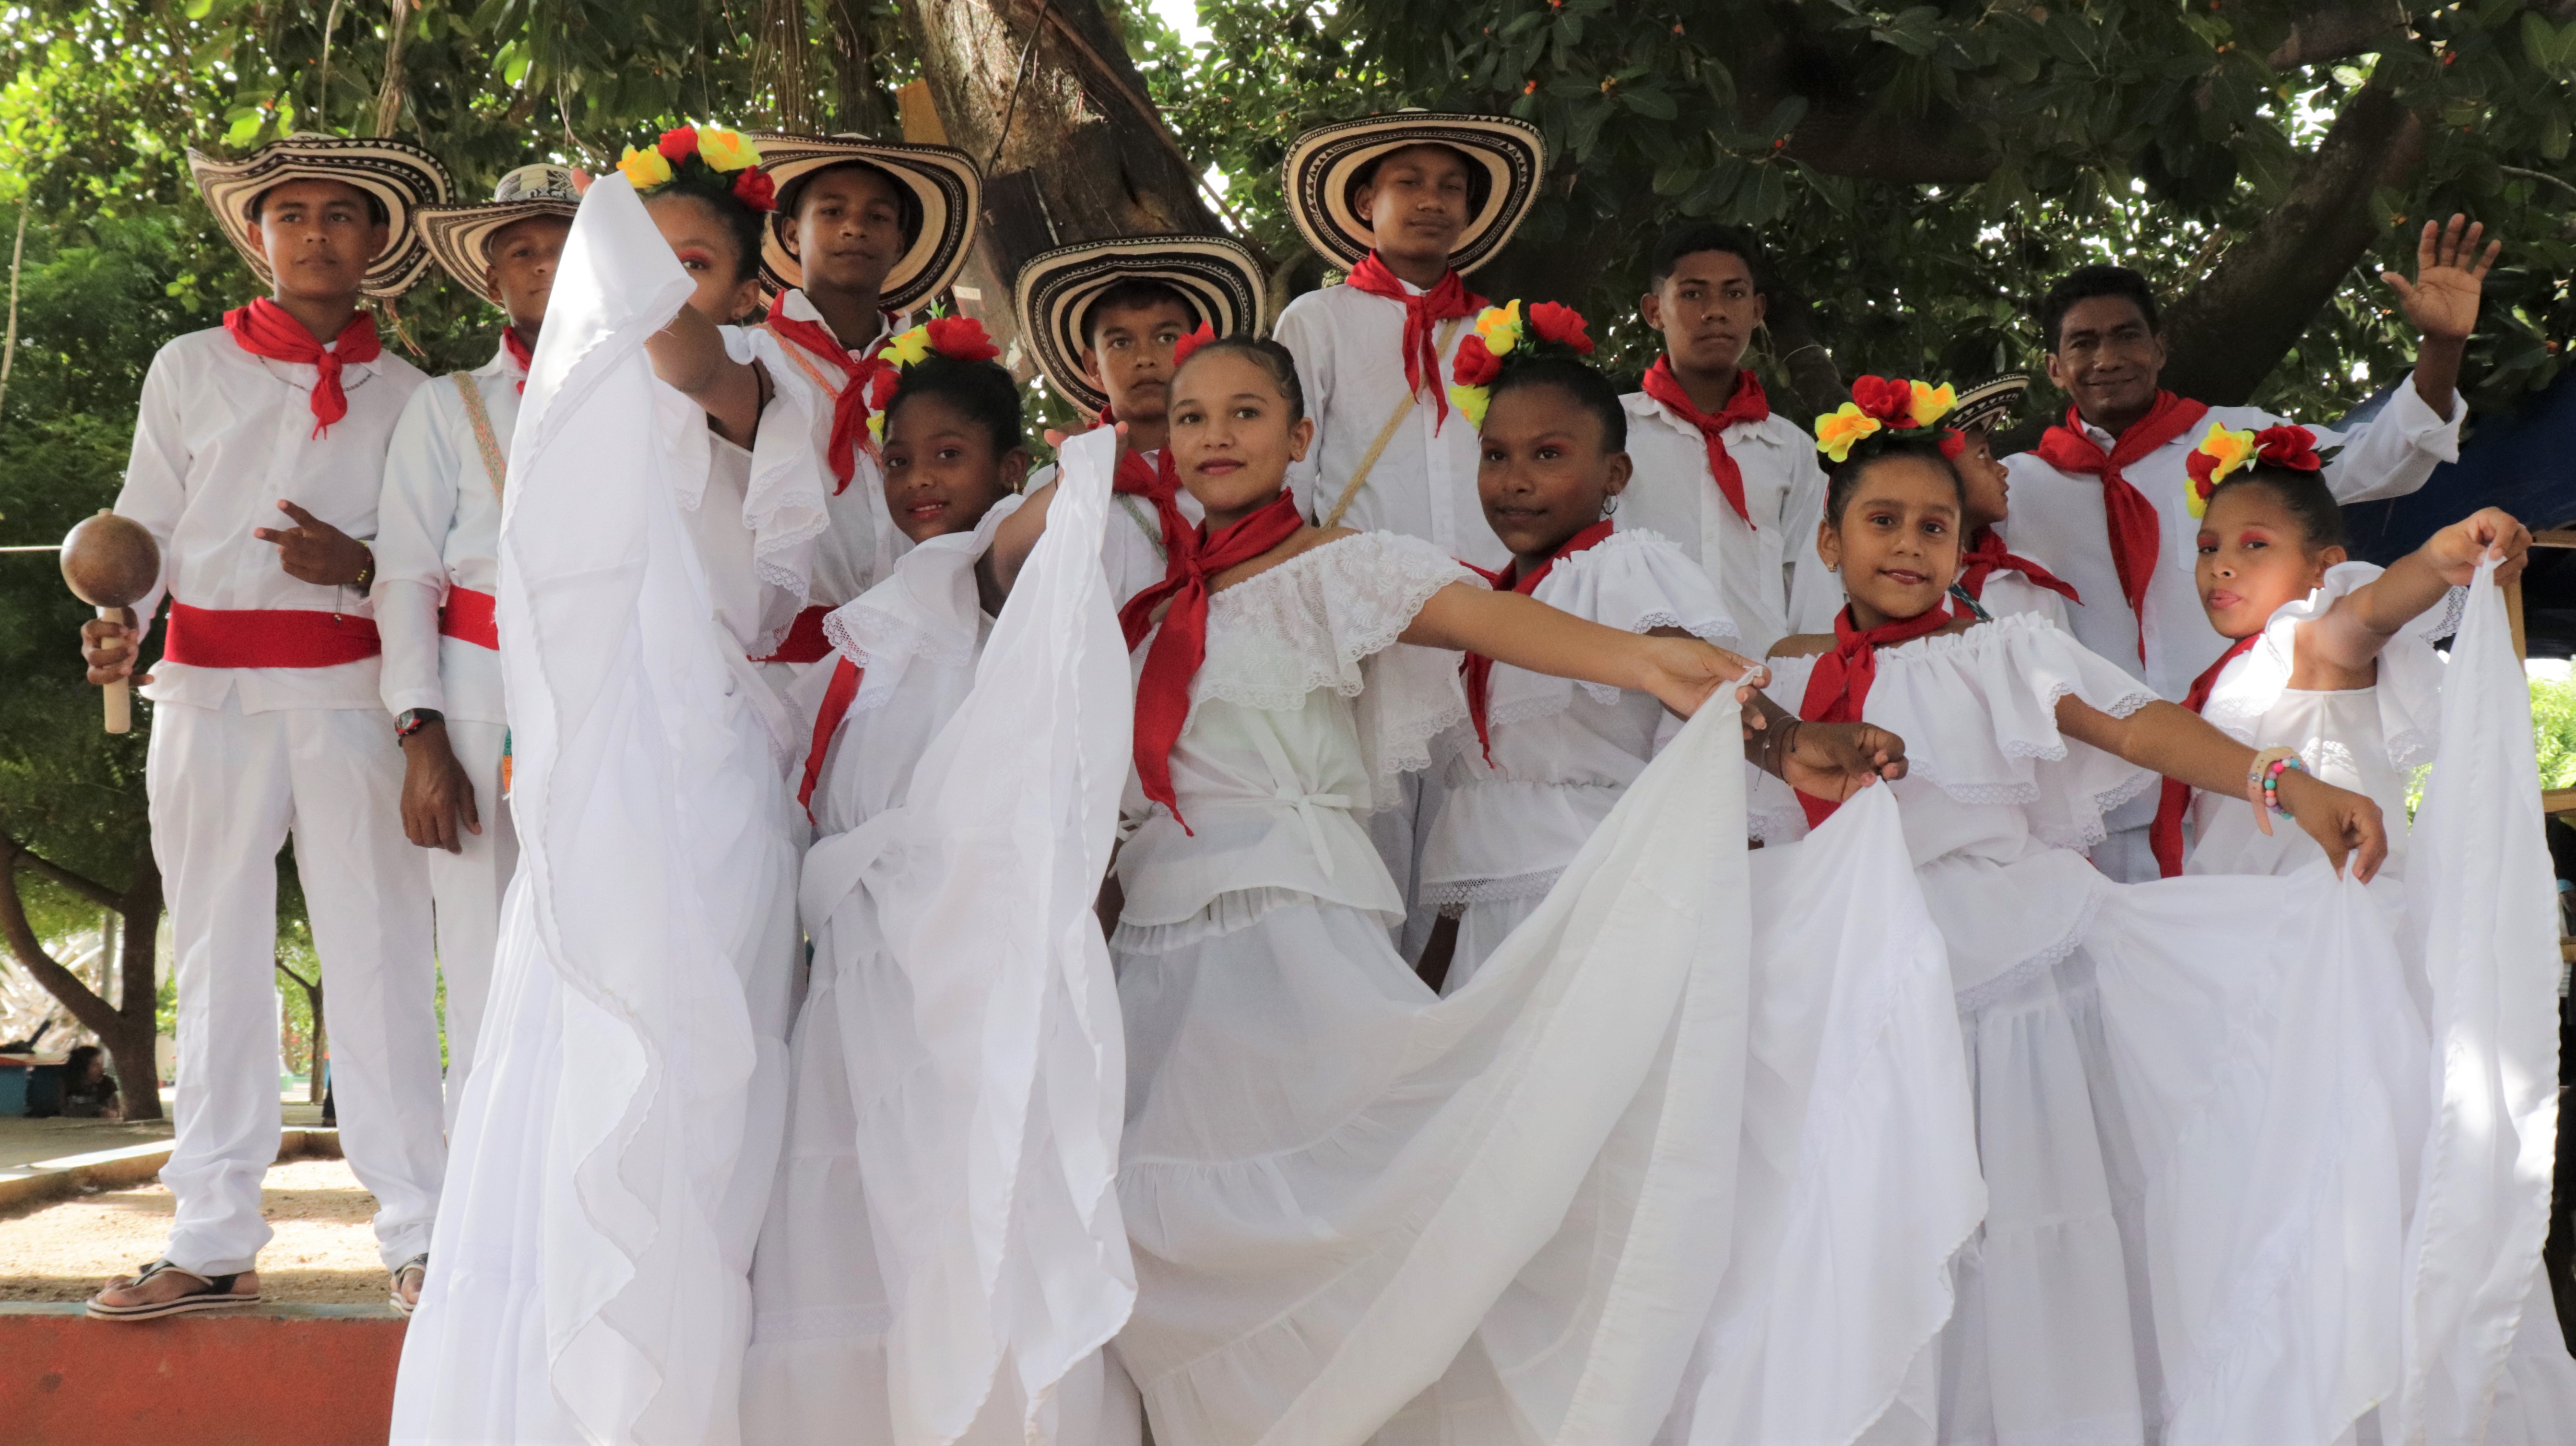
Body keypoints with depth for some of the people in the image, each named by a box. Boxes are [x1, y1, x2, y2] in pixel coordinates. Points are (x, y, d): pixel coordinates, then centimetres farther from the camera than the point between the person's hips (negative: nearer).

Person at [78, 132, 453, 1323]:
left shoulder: (408, 396, 11)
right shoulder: (190, 370, 12)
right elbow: (146, 522, 10)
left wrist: (361, 565, -10)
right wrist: (117, 620, -9)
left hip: (351, 698, -1)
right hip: (211, 697, 1)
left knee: (379, 954, -4)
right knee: (217, 958, 4)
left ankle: (417, 1234, -1)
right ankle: (213, 1242, 9)